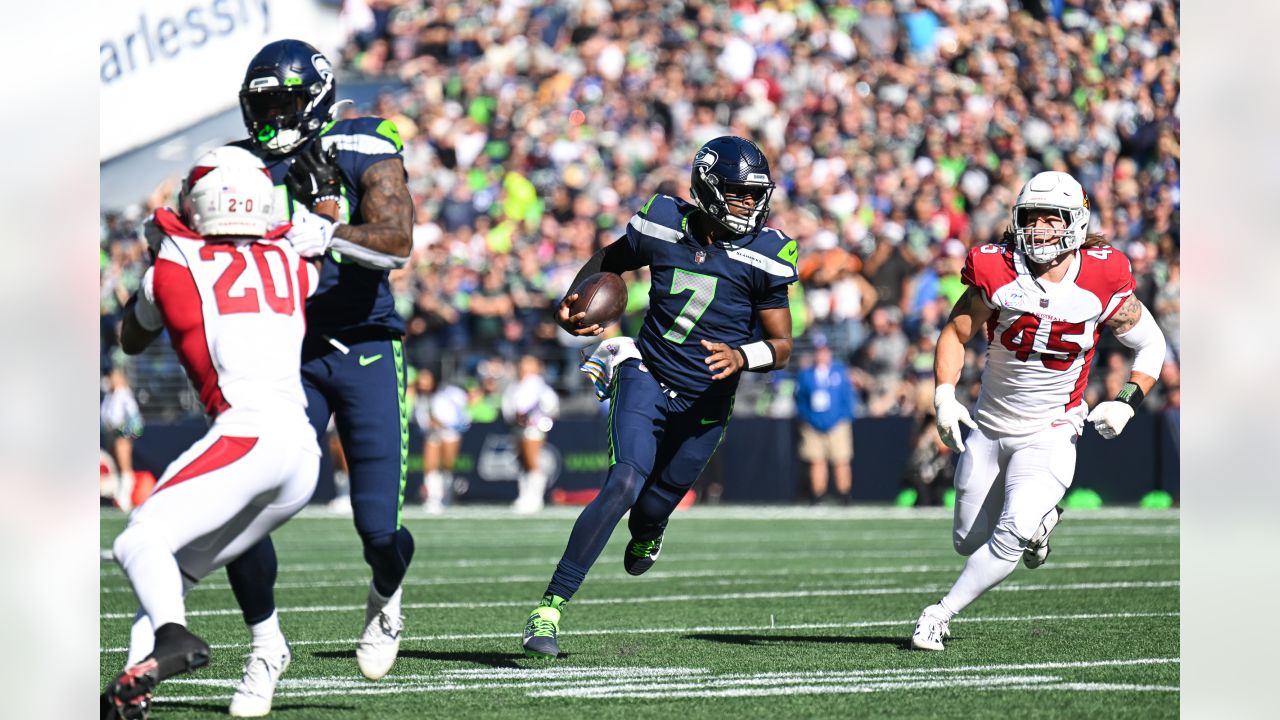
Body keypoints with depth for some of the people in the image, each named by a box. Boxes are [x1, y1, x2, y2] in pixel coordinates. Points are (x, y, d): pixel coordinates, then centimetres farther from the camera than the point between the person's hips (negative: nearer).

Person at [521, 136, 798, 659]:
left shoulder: (765, 255, -10)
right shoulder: (662, 224, -6)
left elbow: (781, 346, -5)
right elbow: (608, 261, 14)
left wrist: (742, 357, -26)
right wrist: (573, 304, -4)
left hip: (704, 403, 1)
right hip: (648, 377, -1)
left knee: (651, 511, 8)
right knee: (624, 484, -23)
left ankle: (647, 532, 51)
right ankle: (550, 607, -19)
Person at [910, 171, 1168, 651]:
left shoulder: (1102, 283, -11)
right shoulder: (998, 273, -11)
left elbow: (1152, 345, 2)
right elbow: (955, 334, 0)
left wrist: (1127, 402, -12)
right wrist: (944, 395, -14)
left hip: (1050, 434, -2)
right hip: (990, 427, 2)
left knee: (1013, 535, -23)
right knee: (970, 542, 12)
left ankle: (941, 615, -8)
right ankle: (1039, 519, 43)